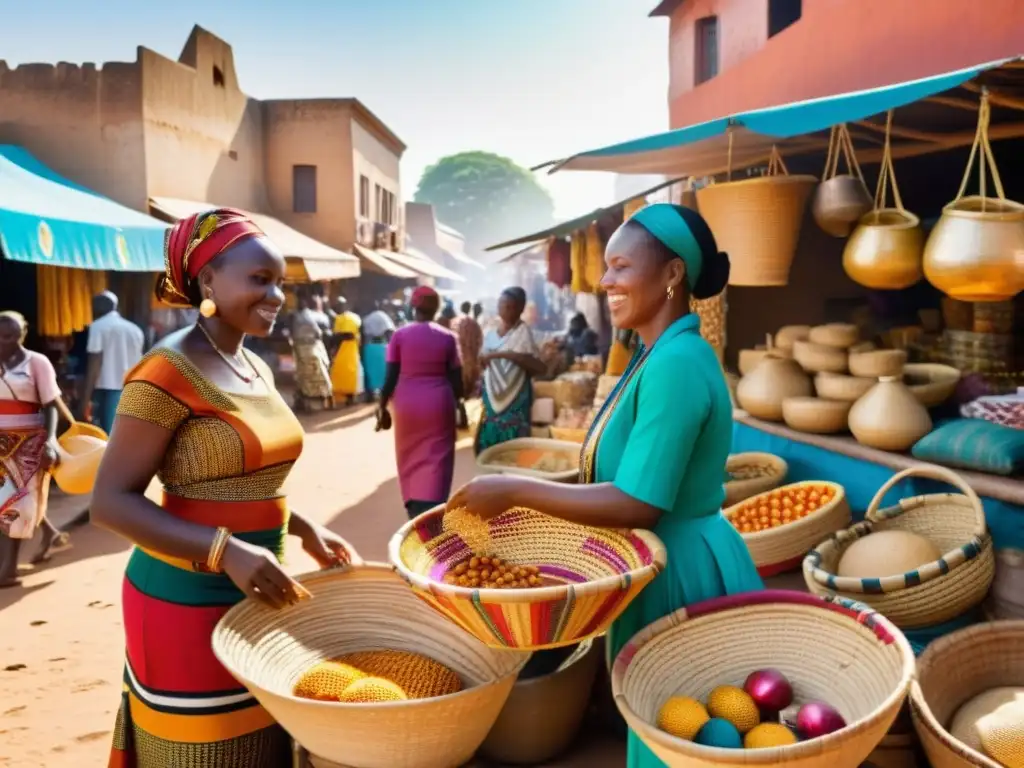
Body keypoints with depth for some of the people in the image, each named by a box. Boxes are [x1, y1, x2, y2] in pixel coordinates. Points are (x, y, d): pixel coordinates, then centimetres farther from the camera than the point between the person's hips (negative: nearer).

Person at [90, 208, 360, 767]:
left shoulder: (257, 369, 8)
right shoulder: (168, 372, -16)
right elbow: (112, 502, -19)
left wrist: (302, 527, 3)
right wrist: (224, 551, -29)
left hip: (254, 594, 8)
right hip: (189, 601, -7)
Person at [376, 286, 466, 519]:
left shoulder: (399, 335, -3)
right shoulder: (447, 337, -2)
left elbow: (391, 376, -5)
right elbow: (455, 378, 0)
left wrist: (382, 406, 4)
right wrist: (460, 404, 14)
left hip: (407, 404, 1)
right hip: (439, 404, -1)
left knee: (411, 460, 17)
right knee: (435, 462, 3)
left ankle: (415, 512, 24)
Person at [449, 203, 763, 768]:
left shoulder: (675, 364, -25)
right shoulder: (663, 356, 7)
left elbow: (637, 505, -27)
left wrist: (514, 492, -22)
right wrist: (530, 496, 7)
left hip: (679, 572, -9)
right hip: (663, 564, 9)